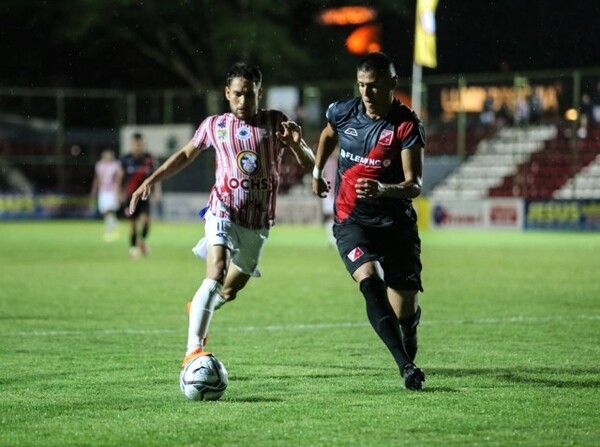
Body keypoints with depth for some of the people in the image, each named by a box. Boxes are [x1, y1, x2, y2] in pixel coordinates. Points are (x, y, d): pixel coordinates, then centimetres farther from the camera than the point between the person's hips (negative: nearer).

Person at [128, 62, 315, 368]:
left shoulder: (275, 123, 1)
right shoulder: (214, 126, 3)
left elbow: (310, 164, -2)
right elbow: (186, 155, 19)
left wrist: (297, 144, -24)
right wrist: (150, 181, 11)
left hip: (258, 225, 2)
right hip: (224, 213, -2)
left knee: (230, 290, 15)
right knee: (215, 277, -26)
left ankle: (200, 310, 49)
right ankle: (193, 350, -30)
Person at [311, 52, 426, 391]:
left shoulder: (407, 125, -12)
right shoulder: (343, 112, -1)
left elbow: (415, 185, -17)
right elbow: (328, 135, 24)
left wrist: (383, 190, -35)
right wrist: (317, 172, 32)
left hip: (396, 223, -1)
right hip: (351, 221, 1)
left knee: (405, 310, 2)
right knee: (371, 281, -28)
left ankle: (410, 323, 43)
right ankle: (406, 365, -31)